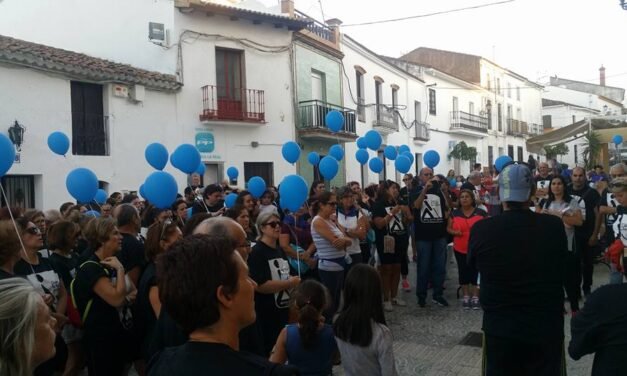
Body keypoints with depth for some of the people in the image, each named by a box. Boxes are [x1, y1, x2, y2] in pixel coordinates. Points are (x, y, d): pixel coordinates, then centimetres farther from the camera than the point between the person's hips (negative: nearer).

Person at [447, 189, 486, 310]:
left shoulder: (481, 213, -1)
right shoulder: (454, 213, 2)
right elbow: (449, 228, 8)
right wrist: (455, 232, -13)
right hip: (460, 249, 2)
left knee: (475, 271, 1)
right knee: (463, 272, 9)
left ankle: (475, 298, 11)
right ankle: (466, 297, 20)